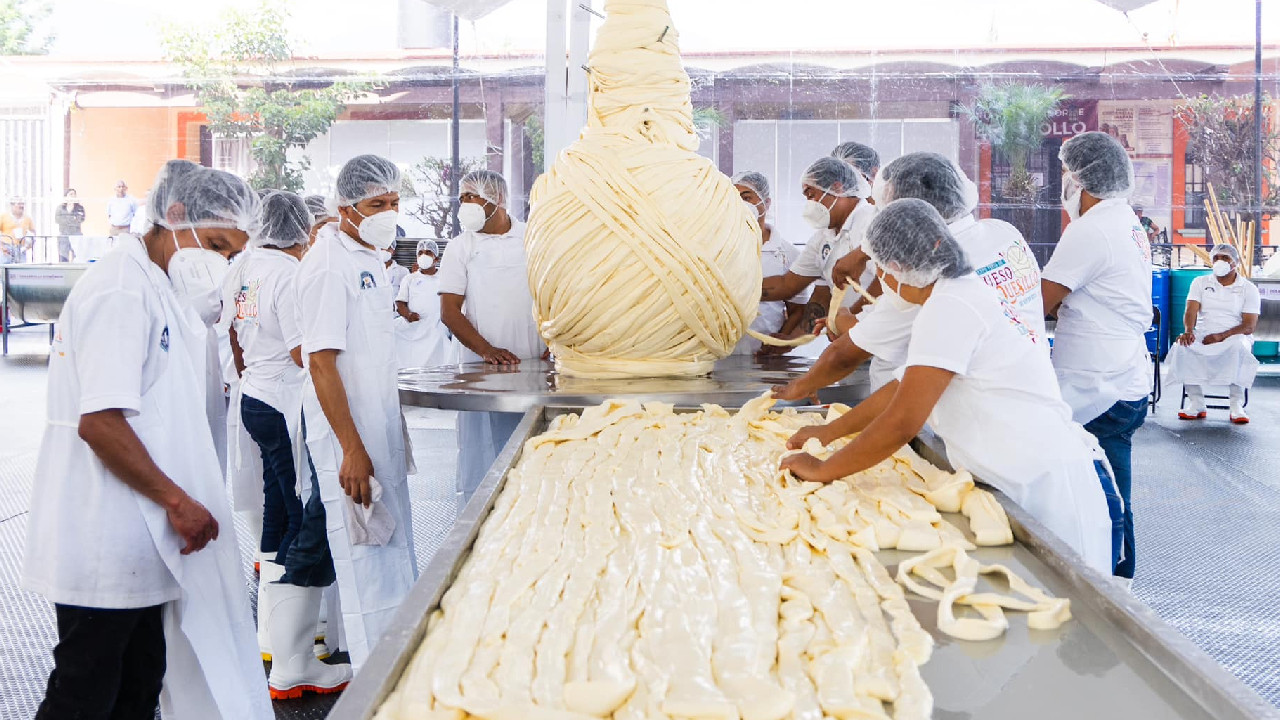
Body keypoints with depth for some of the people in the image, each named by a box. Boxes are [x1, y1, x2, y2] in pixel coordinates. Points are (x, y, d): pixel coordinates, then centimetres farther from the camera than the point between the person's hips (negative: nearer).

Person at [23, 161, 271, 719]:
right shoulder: (120, 291, -18)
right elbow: (99, 421, -25)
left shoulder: (163, 292, 14)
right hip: (102, 545, -10)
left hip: (139, 542, 10)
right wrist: (177, 500, -19)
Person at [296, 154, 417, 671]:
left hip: (381, 426, 10)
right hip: (350, 436, -10)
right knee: (365, 558, -3)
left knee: (394, 546, 17)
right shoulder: (327, 265, -16)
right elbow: (321, 361, -21)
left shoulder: (369, 256, 12)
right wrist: (352, 450, -24)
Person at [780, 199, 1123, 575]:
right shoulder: (964, 293, 16)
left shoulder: (950, 307, -16)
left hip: (1055, 495, -10)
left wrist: (821, 470, -6)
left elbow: (900, 423, -19)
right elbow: (901, 388, 26)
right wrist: (829, 431, 29)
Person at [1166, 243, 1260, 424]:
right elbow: (1191, 311, -2)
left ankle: (1237, 405, -28)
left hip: (1234, 337, -2)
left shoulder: (1249, 289, 5)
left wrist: (1221, 336, -21)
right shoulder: (1200, 283, 12)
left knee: (1239, 347, -38)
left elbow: (1249, 326, -5)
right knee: (1182, 347, -31)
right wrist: (1188, 332, -24)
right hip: (1202, 337, 2)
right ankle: (1196, 403, -22)